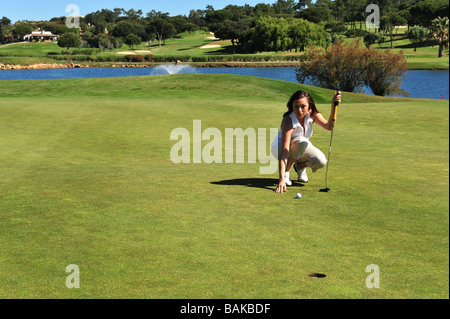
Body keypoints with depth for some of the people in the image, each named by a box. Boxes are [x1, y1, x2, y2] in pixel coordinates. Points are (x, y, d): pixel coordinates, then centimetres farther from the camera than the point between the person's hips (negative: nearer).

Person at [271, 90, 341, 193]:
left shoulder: (312, 114, -17)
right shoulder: (288, 120, -33)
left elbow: (328, 126, -33)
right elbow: (284, 150, -42)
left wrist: (333, 107, -49)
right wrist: (281, 179, -51)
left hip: (302, 148, 5)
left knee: (321, 161, -25)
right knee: (301, 142, -38)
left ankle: (300, 165, 9)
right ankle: (286, 171, -15)